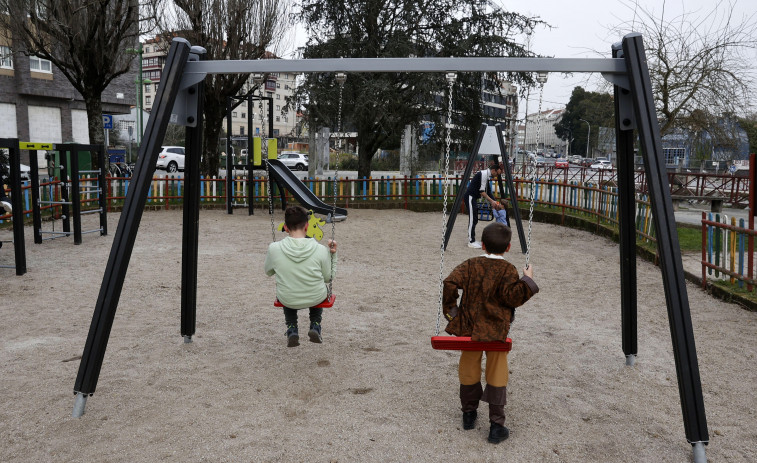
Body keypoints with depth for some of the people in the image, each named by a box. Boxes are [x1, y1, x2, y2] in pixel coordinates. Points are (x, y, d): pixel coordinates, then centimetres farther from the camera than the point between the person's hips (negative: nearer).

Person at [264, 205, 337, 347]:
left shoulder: (274, 249, -19)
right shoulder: (320, 250, -20)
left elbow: (268, 272, 2)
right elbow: (328, 277, -5)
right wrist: (332, 254, 3)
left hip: (287, 301, 1)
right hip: (315, 299, 0)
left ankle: (292, 330, 23)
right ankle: (315, 327, 23)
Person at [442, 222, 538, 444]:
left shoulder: (471, 265, 1)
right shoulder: (508, 270, -6)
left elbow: (450, 284, -10)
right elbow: (512, 297, -16)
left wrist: (450, 310, 1)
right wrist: (527, 280, -5)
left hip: (470, 328, 3)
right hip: (496, 331, -2)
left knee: (469, 371, 17)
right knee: (497, 376, 6)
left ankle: (469, 415, 31)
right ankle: (496, 426, 7)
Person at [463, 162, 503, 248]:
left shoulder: (487, 175, 14)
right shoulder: (483, 174, -16)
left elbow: (487, 191, 17)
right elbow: (481, 191, -19)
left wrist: (492, 202, 11)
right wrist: (491, 201, -17)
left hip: (473, 197, 10)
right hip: (470, 197, -10)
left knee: (474, 220, 11)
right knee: (472, 219, -9)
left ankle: (472, 240, 16)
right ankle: (471, 242, -7)